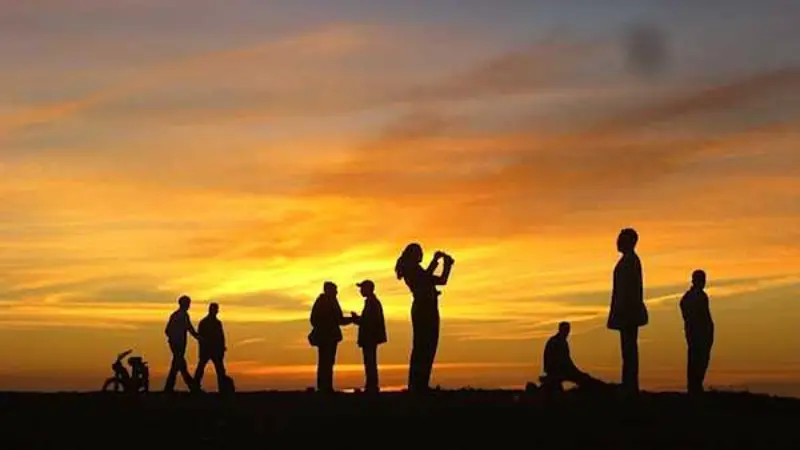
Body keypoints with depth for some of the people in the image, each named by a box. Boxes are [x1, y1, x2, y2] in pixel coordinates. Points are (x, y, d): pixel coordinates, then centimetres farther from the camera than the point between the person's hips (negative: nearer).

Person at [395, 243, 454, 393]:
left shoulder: (417, 270, 26)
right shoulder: (410, 269, -1)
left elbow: (442, 280, 24)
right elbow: (424, 278, -20)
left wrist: (447, 264, 15)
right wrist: (435, 260, -11)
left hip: (428, 310, 10)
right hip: (422, 309, -10)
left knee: (427, 347, 5)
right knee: (421, 347, -14)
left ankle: (421, 385, 3)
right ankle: (416, 385, -18)